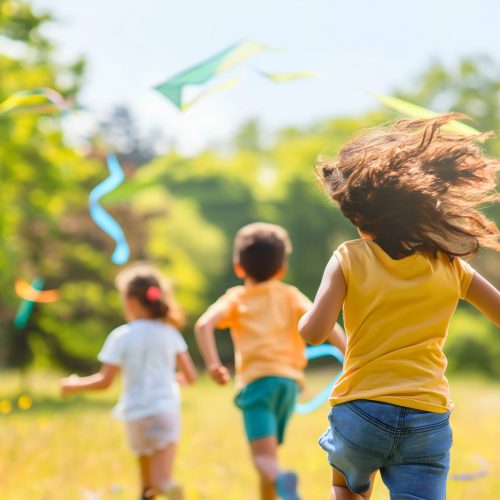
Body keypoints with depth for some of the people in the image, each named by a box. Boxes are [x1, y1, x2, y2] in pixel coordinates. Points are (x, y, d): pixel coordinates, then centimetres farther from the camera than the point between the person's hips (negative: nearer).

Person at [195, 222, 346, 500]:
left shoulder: (236, 299, 16)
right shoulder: (290, 295, 20)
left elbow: (204, 325, -4)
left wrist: (213, 364, -11)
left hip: (257, 380, -3)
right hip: (290, 380, 3)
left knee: (264, 455, -16)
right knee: (268, 452, 21)